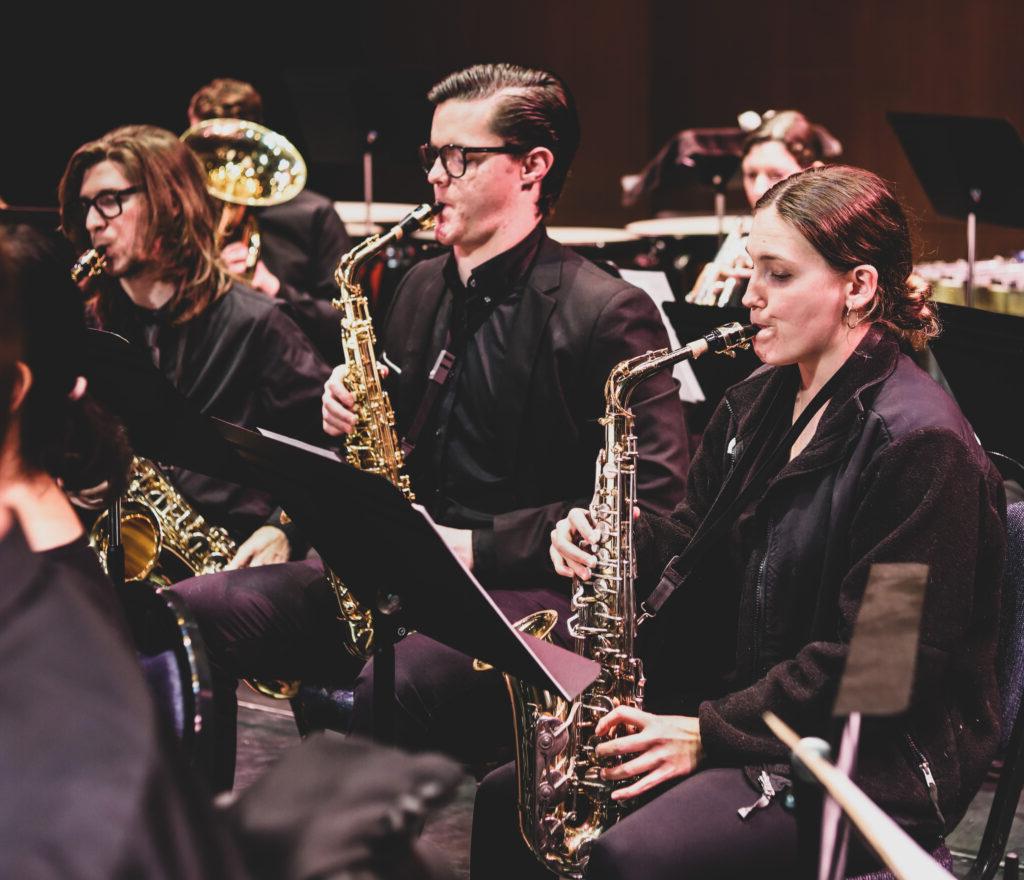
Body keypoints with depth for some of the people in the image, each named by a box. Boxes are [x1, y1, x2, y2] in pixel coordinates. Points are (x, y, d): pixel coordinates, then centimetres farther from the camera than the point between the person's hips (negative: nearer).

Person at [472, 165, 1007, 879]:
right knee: (508, 803, -2)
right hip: (745, 714, 9)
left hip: (876, 761, -8)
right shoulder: (758, 405, 11)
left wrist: (711, 731, -19)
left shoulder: (921, 442, -17)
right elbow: (696, 549, 19)